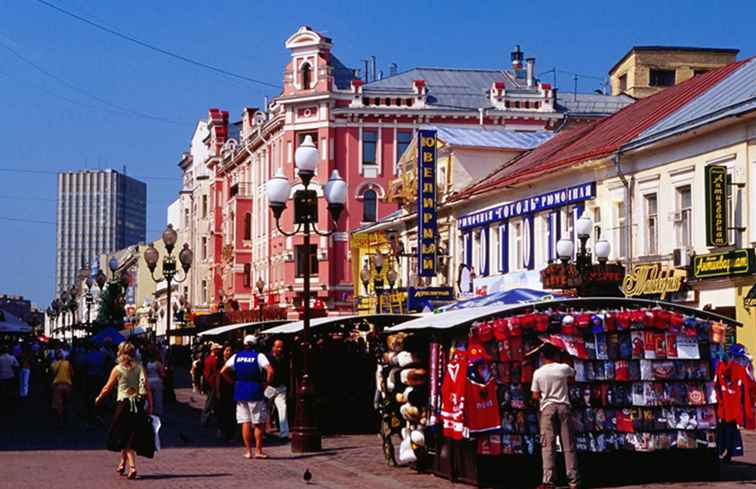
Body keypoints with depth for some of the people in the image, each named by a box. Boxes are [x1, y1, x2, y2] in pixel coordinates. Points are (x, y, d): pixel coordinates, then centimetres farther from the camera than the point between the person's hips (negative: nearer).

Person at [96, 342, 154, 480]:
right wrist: (150, 406, 2)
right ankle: (123, 463, 25)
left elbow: (107, 388, 5)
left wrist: (99, 398, 23)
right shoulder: (140, 368, 1)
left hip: (123, 404, -3)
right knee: (133, 436, 15)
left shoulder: (117, 369, -4)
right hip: (138, 405, 3)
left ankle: (132, 466, -7)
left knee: (125, 437, 5)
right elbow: (147, 388, -3)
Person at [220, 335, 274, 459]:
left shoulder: (236, 356, 7)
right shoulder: (259, 356, -4)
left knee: (245, 422, 7)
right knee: (259, 423, 5)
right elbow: (270, 371, -17)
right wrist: (266, 383, -5)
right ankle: (258, 451, 3)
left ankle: (248, 451, 7)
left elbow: (223, 371, 5)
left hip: (240, 391, 3)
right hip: (255, 391, -3)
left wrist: (233, 382, 11)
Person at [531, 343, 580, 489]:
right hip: (563, 406, 1)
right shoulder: (564, 368, 1)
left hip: (547, 408, -1)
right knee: (569, 445, 4)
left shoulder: (538, 373, -2)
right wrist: (560, 361, 33)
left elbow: (535, 396, 1)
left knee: (548, 446, -4)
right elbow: (573, 374, 26)